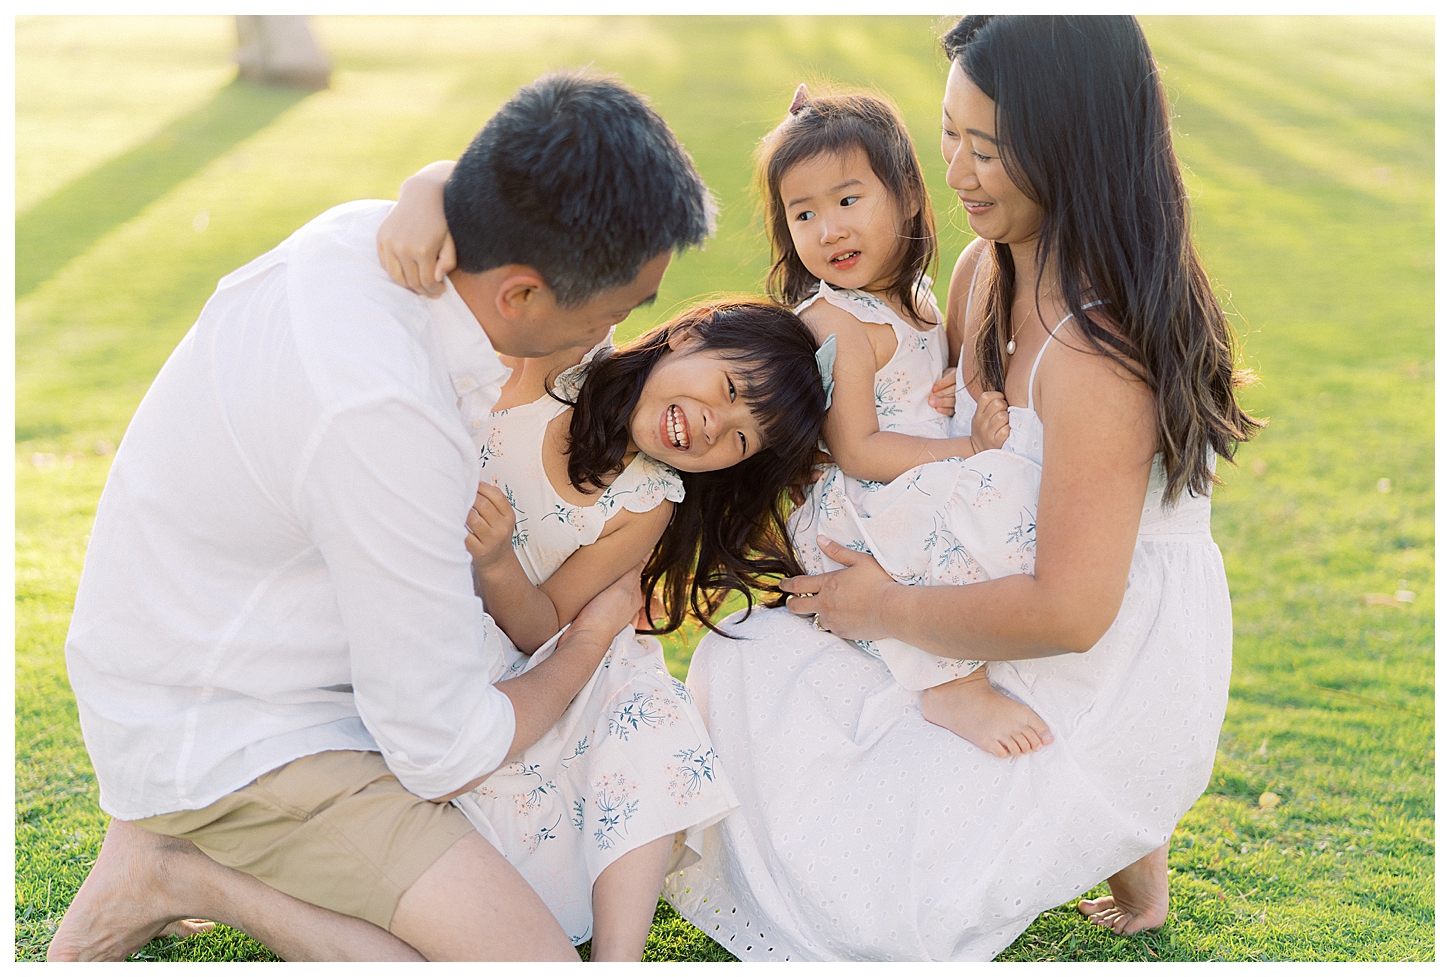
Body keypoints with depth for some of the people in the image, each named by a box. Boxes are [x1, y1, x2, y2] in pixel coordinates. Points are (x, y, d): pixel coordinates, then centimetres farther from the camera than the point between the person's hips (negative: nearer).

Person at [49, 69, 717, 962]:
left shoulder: (369, 233, -9)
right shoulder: (380, 411, -35)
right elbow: (444, 750, -23)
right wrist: (591, 636, -6)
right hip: (226, 739, -9)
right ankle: (182, 876, -5)